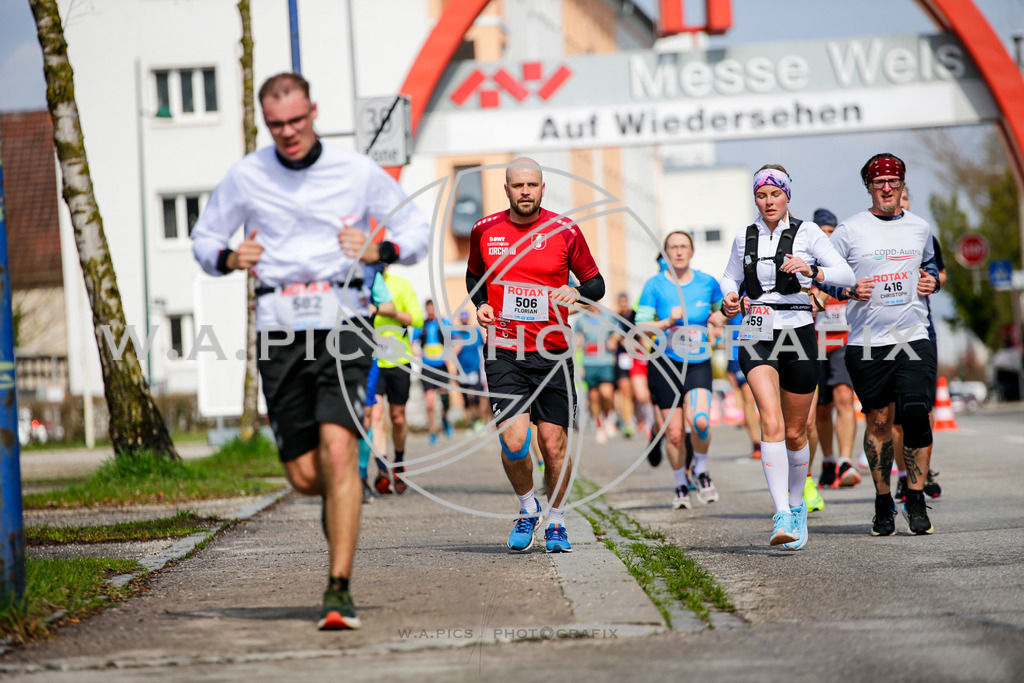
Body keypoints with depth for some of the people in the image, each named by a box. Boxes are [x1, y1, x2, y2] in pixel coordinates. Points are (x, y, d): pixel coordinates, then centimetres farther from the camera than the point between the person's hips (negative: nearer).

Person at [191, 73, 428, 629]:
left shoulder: (357, 171, 3)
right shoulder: (245, 177, 6)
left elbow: (415, 229, 12)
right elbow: (204, 237, 18)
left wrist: (379, 251, -9)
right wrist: (229, 259, -5)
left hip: (342, 318, -2)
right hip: (280, 326, 2)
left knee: (337, 450, -19)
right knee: (303, 475, 0)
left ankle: (339, 590, -15)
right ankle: (342, 500, 38)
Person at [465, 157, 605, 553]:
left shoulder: (564, 231, -1)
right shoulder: (485, 231, 3)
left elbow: (596, 284, 7)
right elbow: (474, 275, 22)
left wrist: (577, 293, -15)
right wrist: (480, 305, 3)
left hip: (552, 354, 0)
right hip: (503, 354, 0)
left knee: (554, 444, 1)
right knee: (514, 439, -15)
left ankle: (556, 522, 23)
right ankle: (528, 510, 12)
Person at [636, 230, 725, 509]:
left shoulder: (708, 283, 3)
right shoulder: (654, 285, -2)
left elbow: (723, 309, 21)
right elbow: (640, 326, -5)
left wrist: (721, 317, -1)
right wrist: (667, 322, -20)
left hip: (698, 363, 0)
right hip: (666, 363, 0)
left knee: (699, 420, -24)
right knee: (674, 433, 0)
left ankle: (701, 469, 3)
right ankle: (681, 486, 23)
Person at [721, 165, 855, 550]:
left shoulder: (805, 233, 0)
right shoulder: (744, 237, 9)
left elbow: (846, 275, -7)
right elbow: (730, 277, 23)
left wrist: (810, 271, -24)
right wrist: (730, 298, 1)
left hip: (797, 334, -1)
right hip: (757, 337, 1)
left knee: (795, 432, 9)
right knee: (771, 423, -19)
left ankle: (797, 504, 34)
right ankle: (782, 517, -24)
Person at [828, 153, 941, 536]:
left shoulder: (919, 228, 11)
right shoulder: (849, 231, 2)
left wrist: (931, 281, 8)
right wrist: (848, 290, -11)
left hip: (914, 338, 1)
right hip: (867, 343, -1)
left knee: (916, 415, -11)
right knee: (879, 421, 3)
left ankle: (915, 500, 0)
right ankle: (883, 503, 15)